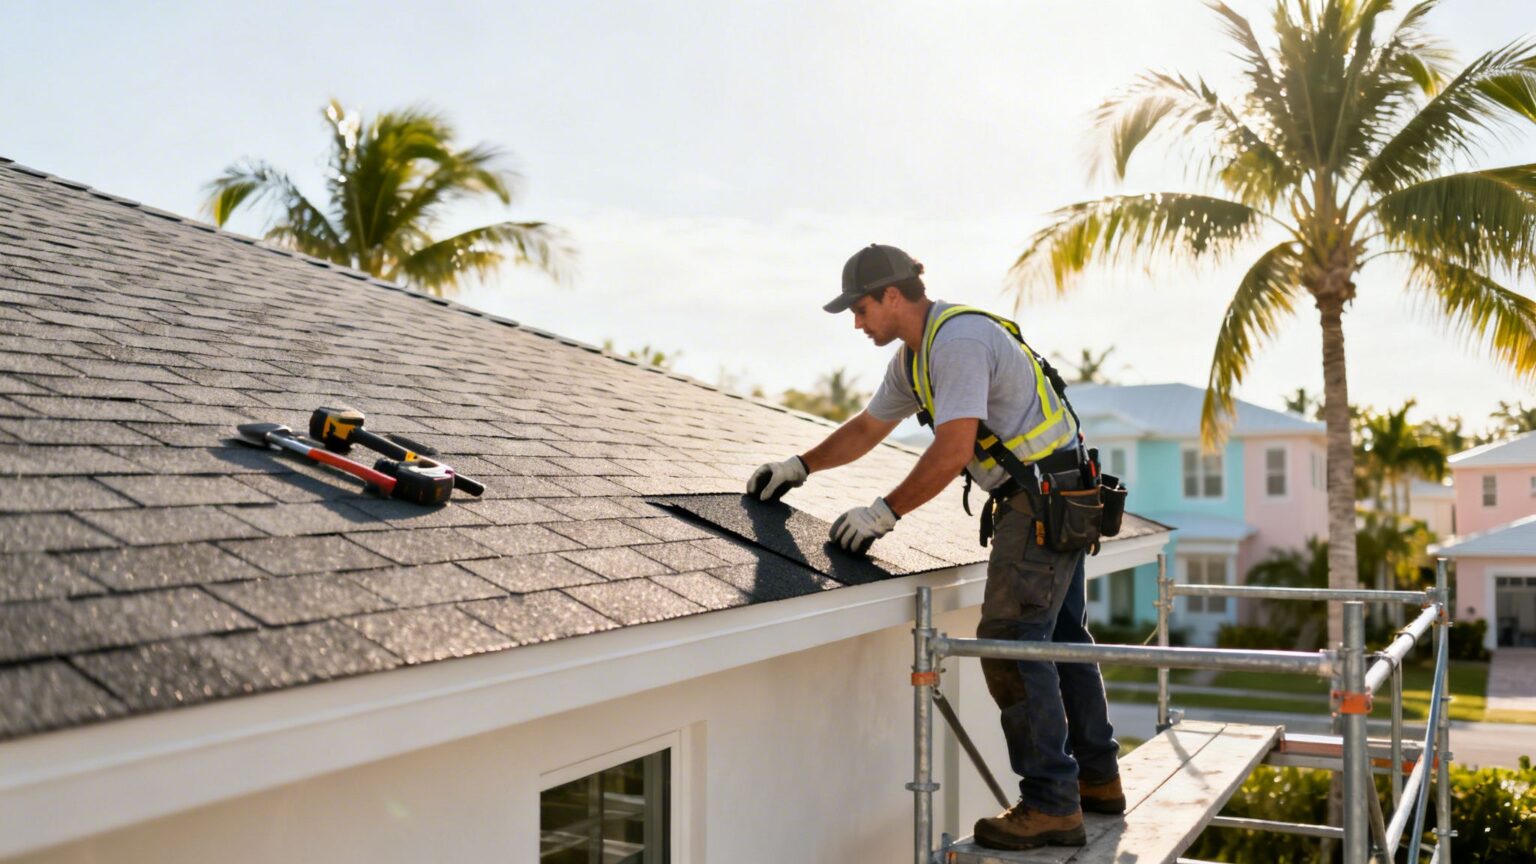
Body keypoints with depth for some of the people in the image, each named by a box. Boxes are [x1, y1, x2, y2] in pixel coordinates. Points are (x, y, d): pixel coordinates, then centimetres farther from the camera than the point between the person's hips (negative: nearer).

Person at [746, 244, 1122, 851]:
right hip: (1057, 499, 11)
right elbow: (867, 428, 23)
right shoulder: (913, 355, 12)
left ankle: (1051, 805, -6)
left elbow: (952, 451, -27)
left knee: (1009, 643, -11)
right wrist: (799, 466, 21)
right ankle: (1097, 780, 27)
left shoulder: (956, 341, -21)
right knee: (1061, 636, 16)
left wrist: (885, 513, -20)